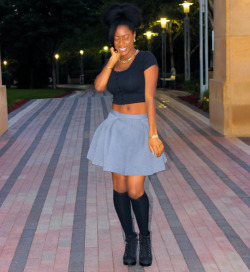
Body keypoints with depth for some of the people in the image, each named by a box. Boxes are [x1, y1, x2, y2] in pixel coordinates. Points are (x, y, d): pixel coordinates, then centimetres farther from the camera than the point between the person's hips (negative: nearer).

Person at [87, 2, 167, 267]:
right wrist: (112, 61, -15)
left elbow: (150, 97, -16)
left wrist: (152, 135, -19)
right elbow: (99, 87, -10)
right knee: (119, 188, 6)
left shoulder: (147, 59, -10)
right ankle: (130, 238, 23)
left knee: (135, 191, -7)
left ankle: (145, 236, 19)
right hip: (116, 127, 5)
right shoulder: (112, 62, 6)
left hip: (139, 129, -5)